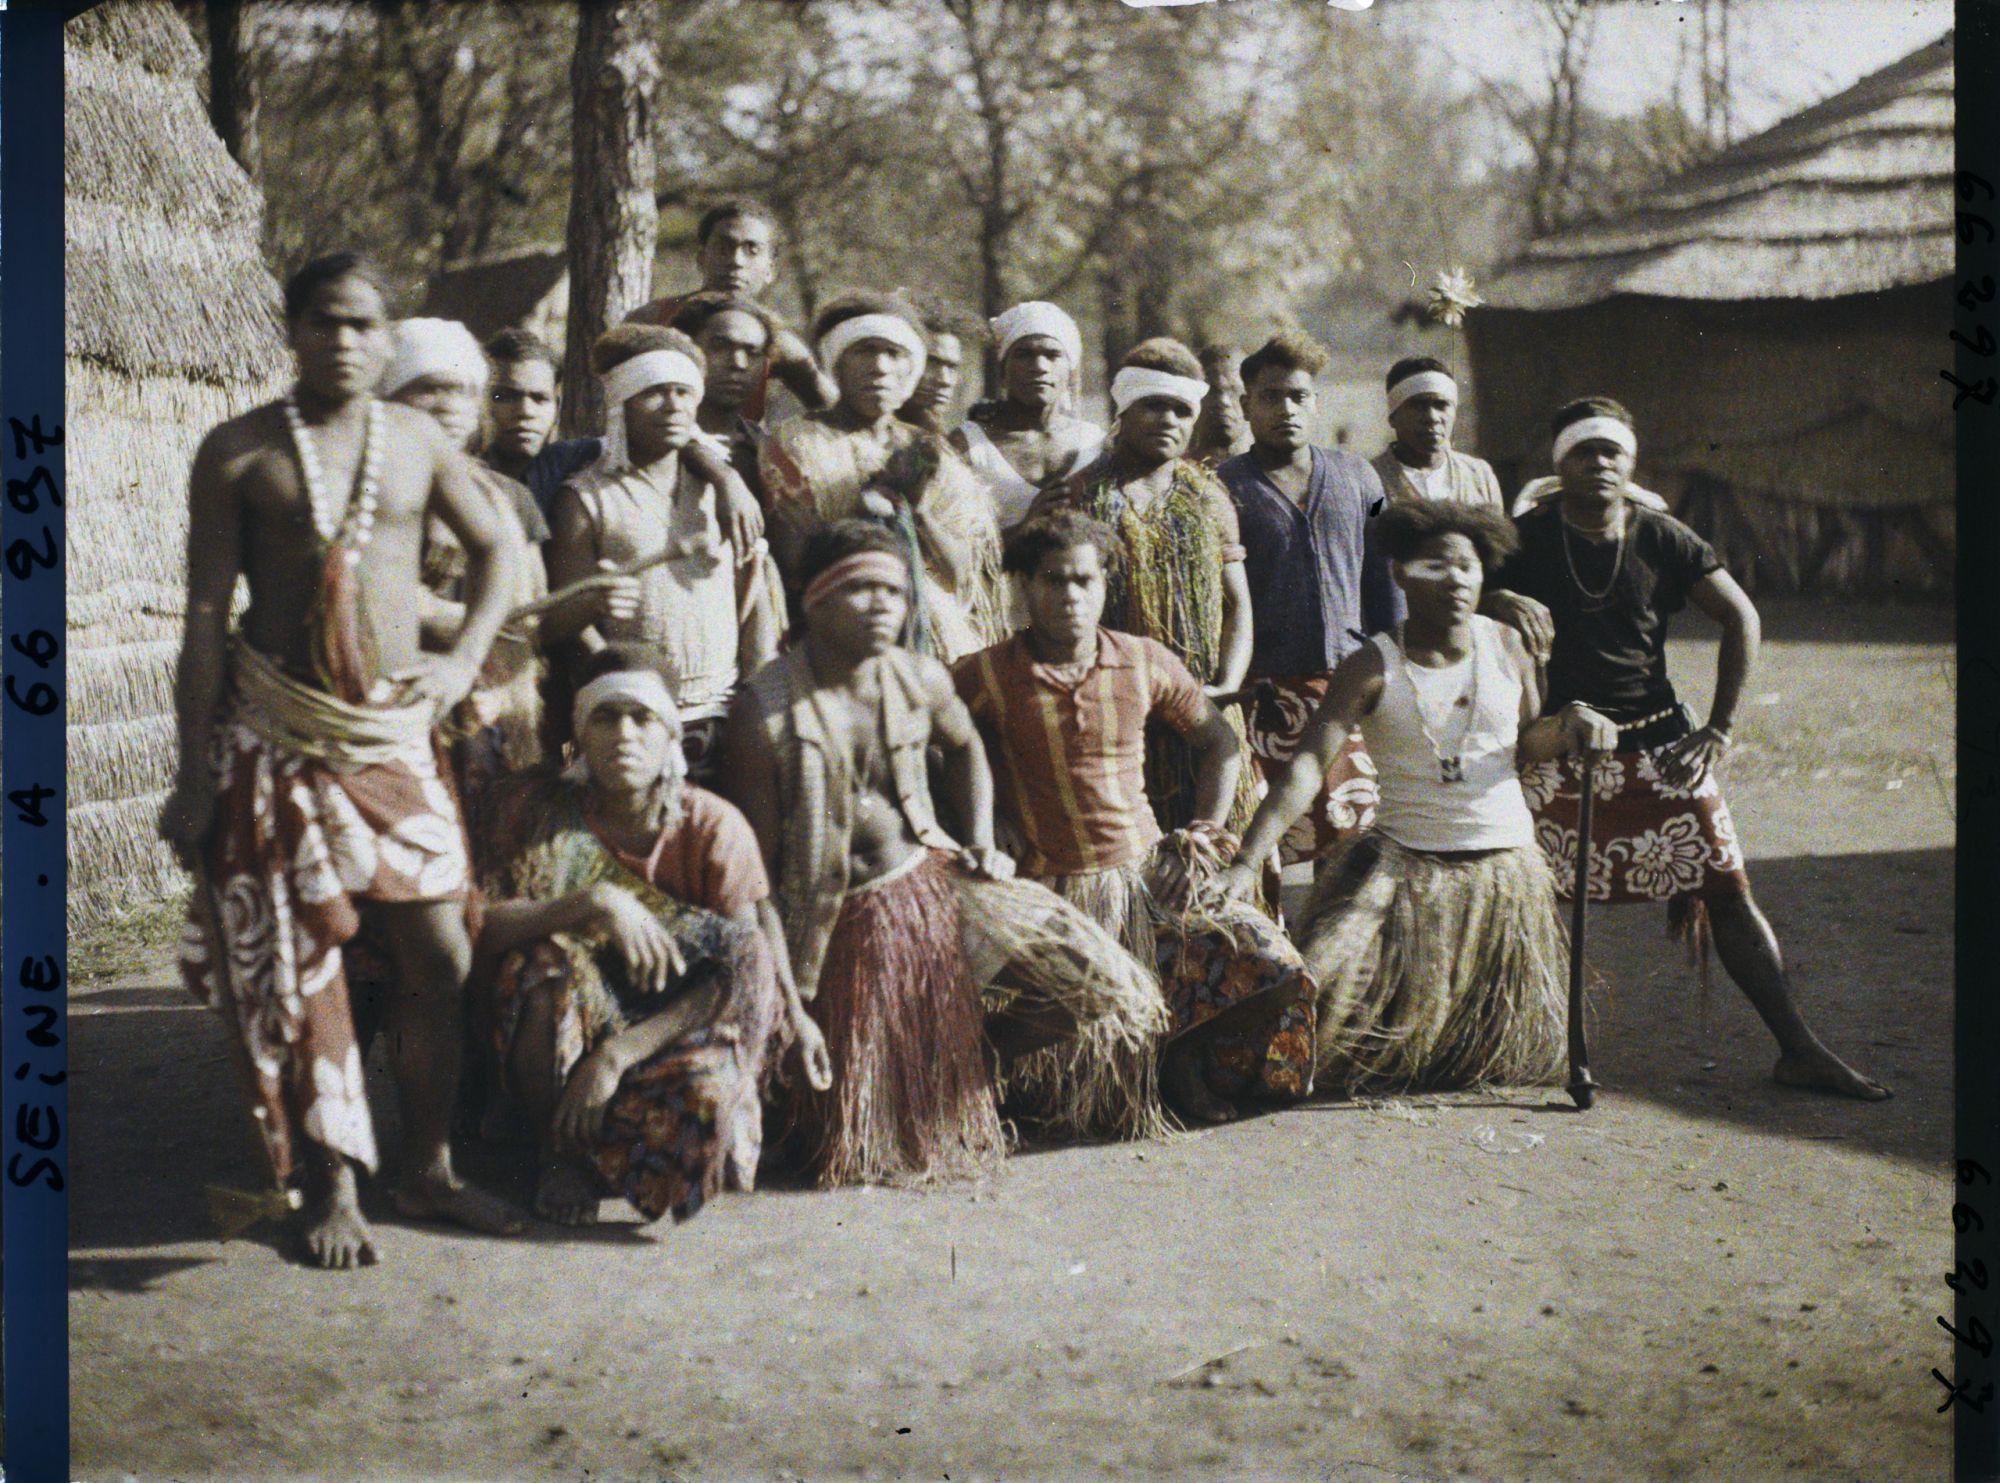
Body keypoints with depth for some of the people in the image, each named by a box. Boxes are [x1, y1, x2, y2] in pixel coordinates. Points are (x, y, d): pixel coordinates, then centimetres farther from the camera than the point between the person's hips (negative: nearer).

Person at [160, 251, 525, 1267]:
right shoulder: (239, 452, -2)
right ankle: (330, 1190, 11)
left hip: (396, 729, 3)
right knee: (300, 965, -1)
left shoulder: (417, 443, 7)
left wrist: (464, 659, 6)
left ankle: (426, 1169, 17)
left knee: (441, 956, 1)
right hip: (278, 733, -3)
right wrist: (194, 774, -4)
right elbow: (206, 614, -2)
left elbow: (494, 548, 21)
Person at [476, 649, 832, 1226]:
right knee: (544, 969, -33)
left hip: (678, 1026, 0)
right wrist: (592, 904, -35)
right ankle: (558, 1152, -6)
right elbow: (484, 927, -19)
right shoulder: (542, 810, -8)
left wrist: (616, 1054, -26)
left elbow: (741, 976, -16)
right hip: (577, 1021, 1)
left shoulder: (712, 826, -11)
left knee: (709, 1092, -35)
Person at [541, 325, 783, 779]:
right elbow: (558, 622, -1)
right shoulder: (588, 498, 4)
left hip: (726, 716, 3)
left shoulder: (724, 488, 14)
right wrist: (596, 603, -23)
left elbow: (757, 595, 13)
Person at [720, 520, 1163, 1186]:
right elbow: (756, 861, -13)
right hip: (834, 924, -4)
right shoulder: (765, 711, -18)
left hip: (931, 888, 4)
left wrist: (981, 843, 11)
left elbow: (964, 747, 22)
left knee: (1093, 978, -5)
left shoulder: (922, 680, -4)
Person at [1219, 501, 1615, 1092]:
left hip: (1504, 865, 3)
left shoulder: (1506, 647, -1)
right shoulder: (1373, 668, -11)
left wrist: (1566, 728, -13)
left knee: (1508, 1050, 11)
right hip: (1403, 865, -3)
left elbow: (1523, 745, 11)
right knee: (1329, 990, -20)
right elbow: (1307, 766, -19)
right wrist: (1246, 861, -28)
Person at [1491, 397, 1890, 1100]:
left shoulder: (1661, 538, 3)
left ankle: (1799, 1049, 4)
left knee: (1726, 894, -1)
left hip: (1659, 745, 2)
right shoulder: (1528, 538, -1)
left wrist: (1719, 727, 1)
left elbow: (1740, 618, 6)